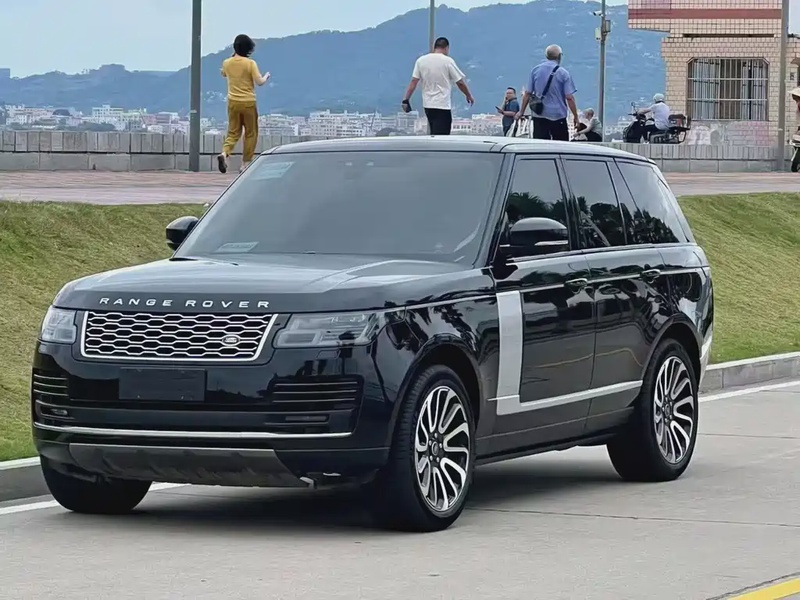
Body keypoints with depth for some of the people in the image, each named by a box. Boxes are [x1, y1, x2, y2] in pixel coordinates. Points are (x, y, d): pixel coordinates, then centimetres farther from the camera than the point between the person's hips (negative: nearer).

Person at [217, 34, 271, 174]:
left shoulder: (227, 63, 1)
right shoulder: (250, 63, -13)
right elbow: (259, 82, -16)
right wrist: (266, 77, 6)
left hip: (233, 102, 4)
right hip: (248, 102, -4)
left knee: (233, 132, 11)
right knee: (251, 134, 9)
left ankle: (224, 153, -17)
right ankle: (245, 164, 9)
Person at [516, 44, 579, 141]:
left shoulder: (535, 70, 3)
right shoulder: (563, 73, -6)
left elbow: (528, 94, 5)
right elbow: (569, 98, -9)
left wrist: (521, 112, 16)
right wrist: (576, 117, -1)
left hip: (539, 116, 3)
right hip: (558, 116, -3)